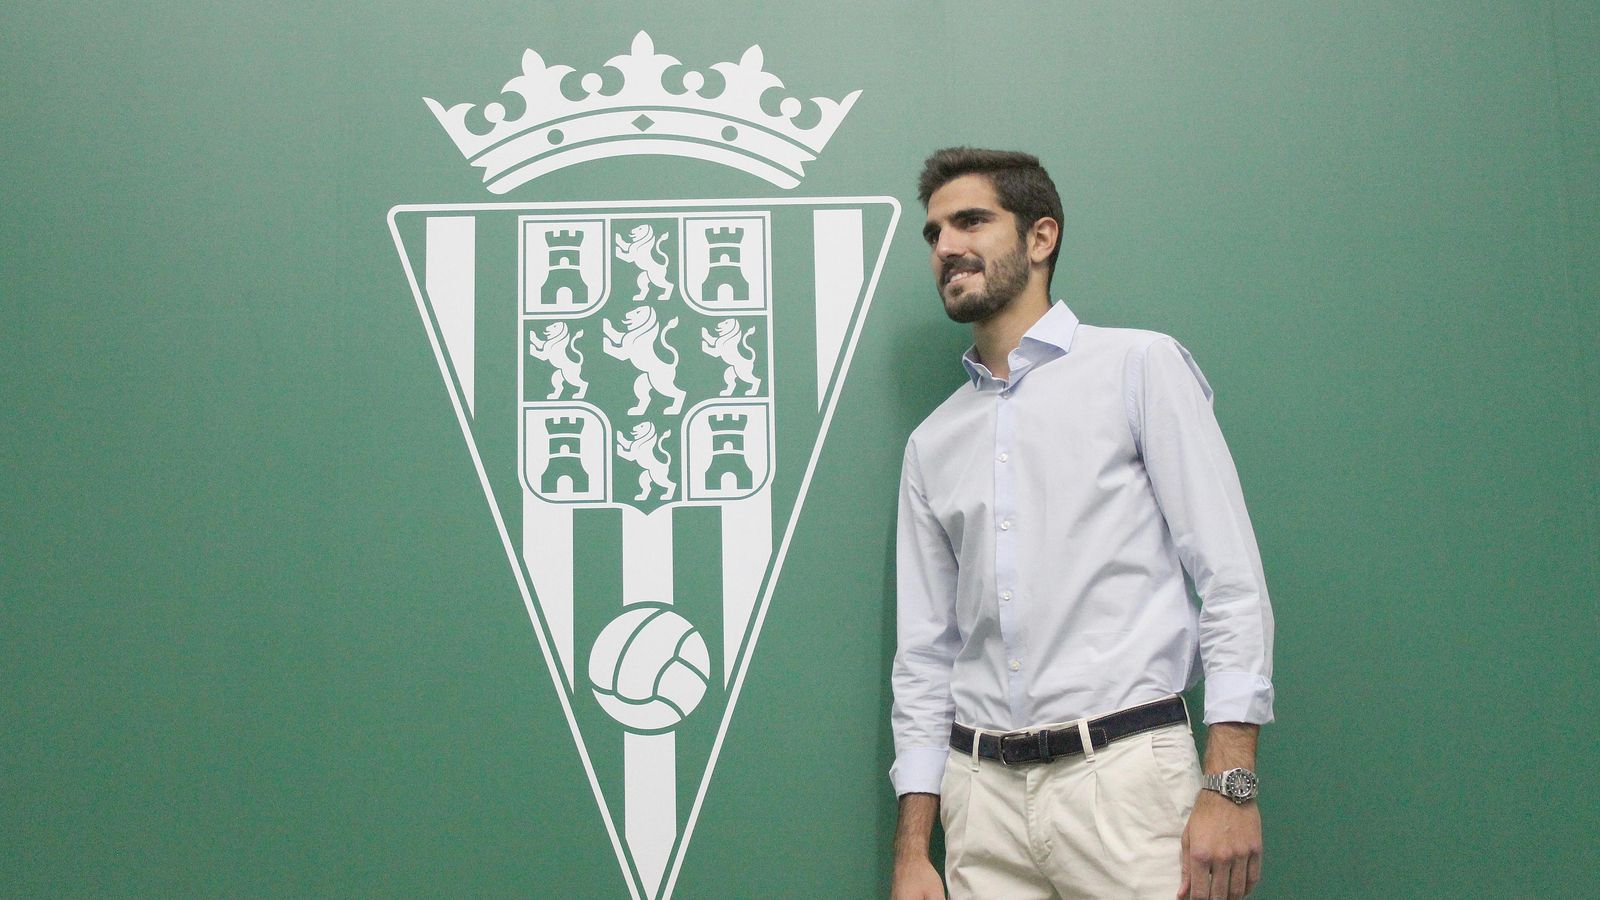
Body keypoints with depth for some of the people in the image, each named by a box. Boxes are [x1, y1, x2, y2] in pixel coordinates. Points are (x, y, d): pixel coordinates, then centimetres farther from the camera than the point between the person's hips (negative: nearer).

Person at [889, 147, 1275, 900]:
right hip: (981, 790, 4)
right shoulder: (932, 442, 14)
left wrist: (1230, 784, -14)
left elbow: (1233, 579, -5)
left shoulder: (1141, 367, 1)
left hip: (1123, 775, -4)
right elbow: (923, 652, 14)